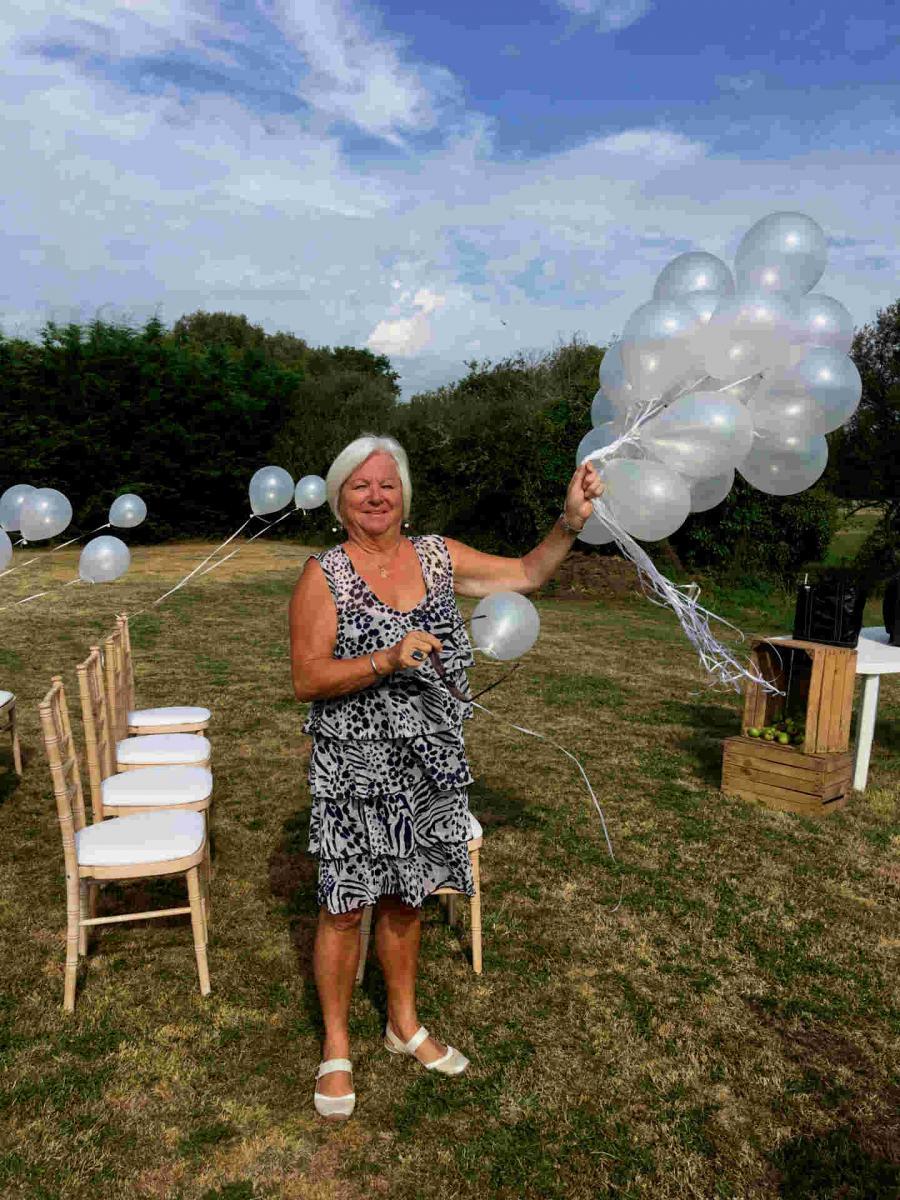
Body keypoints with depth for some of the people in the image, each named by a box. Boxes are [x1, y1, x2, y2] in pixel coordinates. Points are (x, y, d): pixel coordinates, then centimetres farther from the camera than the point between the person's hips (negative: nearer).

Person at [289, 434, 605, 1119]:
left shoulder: (438, 557, 3)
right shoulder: (326, 575, -10)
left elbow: (526, 575, 10)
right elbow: (307, 680, -15)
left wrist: (571, 522, -3)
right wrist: (387, 660, -27)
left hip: (426, 767, 4)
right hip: (355, 772, -4)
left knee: (406, 898, 19)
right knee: (346, 906, 7)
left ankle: (404, 1025, 41)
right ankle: (336, 1047, 31)